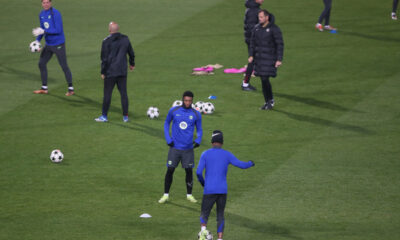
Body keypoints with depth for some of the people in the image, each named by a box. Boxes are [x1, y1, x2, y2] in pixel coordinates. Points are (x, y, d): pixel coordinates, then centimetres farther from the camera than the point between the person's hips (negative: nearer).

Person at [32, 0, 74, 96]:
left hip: (58, 44, -8)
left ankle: (71, 89, 5)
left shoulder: (55, 13, -18)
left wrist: (43, 31, -25)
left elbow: (58, 30, -23)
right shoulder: (42, 14, 6)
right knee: (41, 63, 7)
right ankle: (44, 88, 16)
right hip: (48, 44, 8)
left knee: (64, 66, -3)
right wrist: (37, 40, 2)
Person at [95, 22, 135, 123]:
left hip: (110, 72, -4)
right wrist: (132, 64, 34)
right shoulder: (125, 39, 4)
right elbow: (131, 53, 16)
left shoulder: (107, 41, -10)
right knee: (123, 93, 8)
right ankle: (125, 116, 10)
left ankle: (104, 116, 7)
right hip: (123, 72, 4)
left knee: (107, 94, 2)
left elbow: (104, 58, -9)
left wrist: (103, 72, -2)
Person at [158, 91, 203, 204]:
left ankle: (189, 195, 17)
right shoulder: (174, 111, -1)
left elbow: (199, 130, 11)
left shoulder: (196, 114, 0)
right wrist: (168, 139, 0)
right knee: (170, 170, -3)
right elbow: (166, 123, 13)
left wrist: (198, 140, -10)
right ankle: (166, 195, 7)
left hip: (188, 148, 1)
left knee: (189, 171, 3)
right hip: (175, 147, -1)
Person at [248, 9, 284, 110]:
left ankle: (270, 100, 4)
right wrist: (251, 55, 6)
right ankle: (267, 102, 15)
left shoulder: (274, 29, -9)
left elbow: (280, 44, -8)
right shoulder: (256, 28, 8)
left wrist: (279, 59, -13)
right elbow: (252, 42, 17)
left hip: (269, 59, -6)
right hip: (259, 58, 6)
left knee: (265, 79, -13)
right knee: (263, 80, 6)